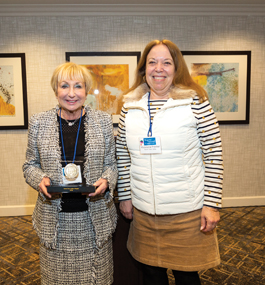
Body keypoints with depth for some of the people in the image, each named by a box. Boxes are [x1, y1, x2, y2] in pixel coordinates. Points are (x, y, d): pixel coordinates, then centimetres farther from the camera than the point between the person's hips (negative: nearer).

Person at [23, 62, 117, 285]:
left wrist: (106, 181, -14)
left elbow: (111, 163, 6)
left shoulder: (103, 121, 0)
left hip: (94, 217, 0)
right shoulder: (39, 122, 0)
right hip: (55, 218, 0)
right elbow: (30, 165, 9)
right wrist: (40, 180, -12)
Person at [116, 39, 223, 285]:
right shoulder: (130, 105, 3)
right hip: (142, 210, 3)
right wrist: (124, 196, 9)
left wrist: (212, 204, -8)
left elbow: (213, 155, -6)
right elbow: (122, 155, 10)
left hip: (187, 210, -3)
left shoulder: (195, 101, -7)